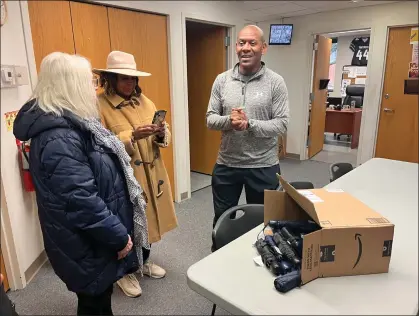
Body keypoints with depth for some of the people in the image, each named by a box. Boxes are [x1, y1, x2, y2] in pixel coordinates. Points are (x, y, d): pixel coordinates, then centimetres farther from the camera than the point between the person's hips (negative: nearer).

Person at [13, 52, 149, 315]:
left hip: (99, 239, 9)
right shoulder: (58, 137, -29)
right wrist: (119, 237, -20)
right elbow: (83, 202, -30)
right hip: (89, 246, -9)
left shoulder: (70, 122, 5)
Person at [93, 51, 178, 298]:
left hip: (151, 174, 6)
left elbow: (164, 138, 8)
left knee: (148, 219, 19)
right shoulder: (99, 105, -11)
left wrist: (161, 133, -15)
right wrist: (131, 136, -28)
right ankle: (125, 272, 32)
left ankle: (144, 262, 43)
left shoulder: (144, 101, 8)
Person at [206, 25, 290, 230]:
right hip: (226, 164, 2)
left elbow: (282, 124, -10)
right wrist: (228, 121, -20)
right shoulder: (222, 80, 1)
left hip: (263, 166, -2)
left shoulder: (275, 82, -7)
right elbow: (210, 119, 1)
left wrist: (249, 124, -24)